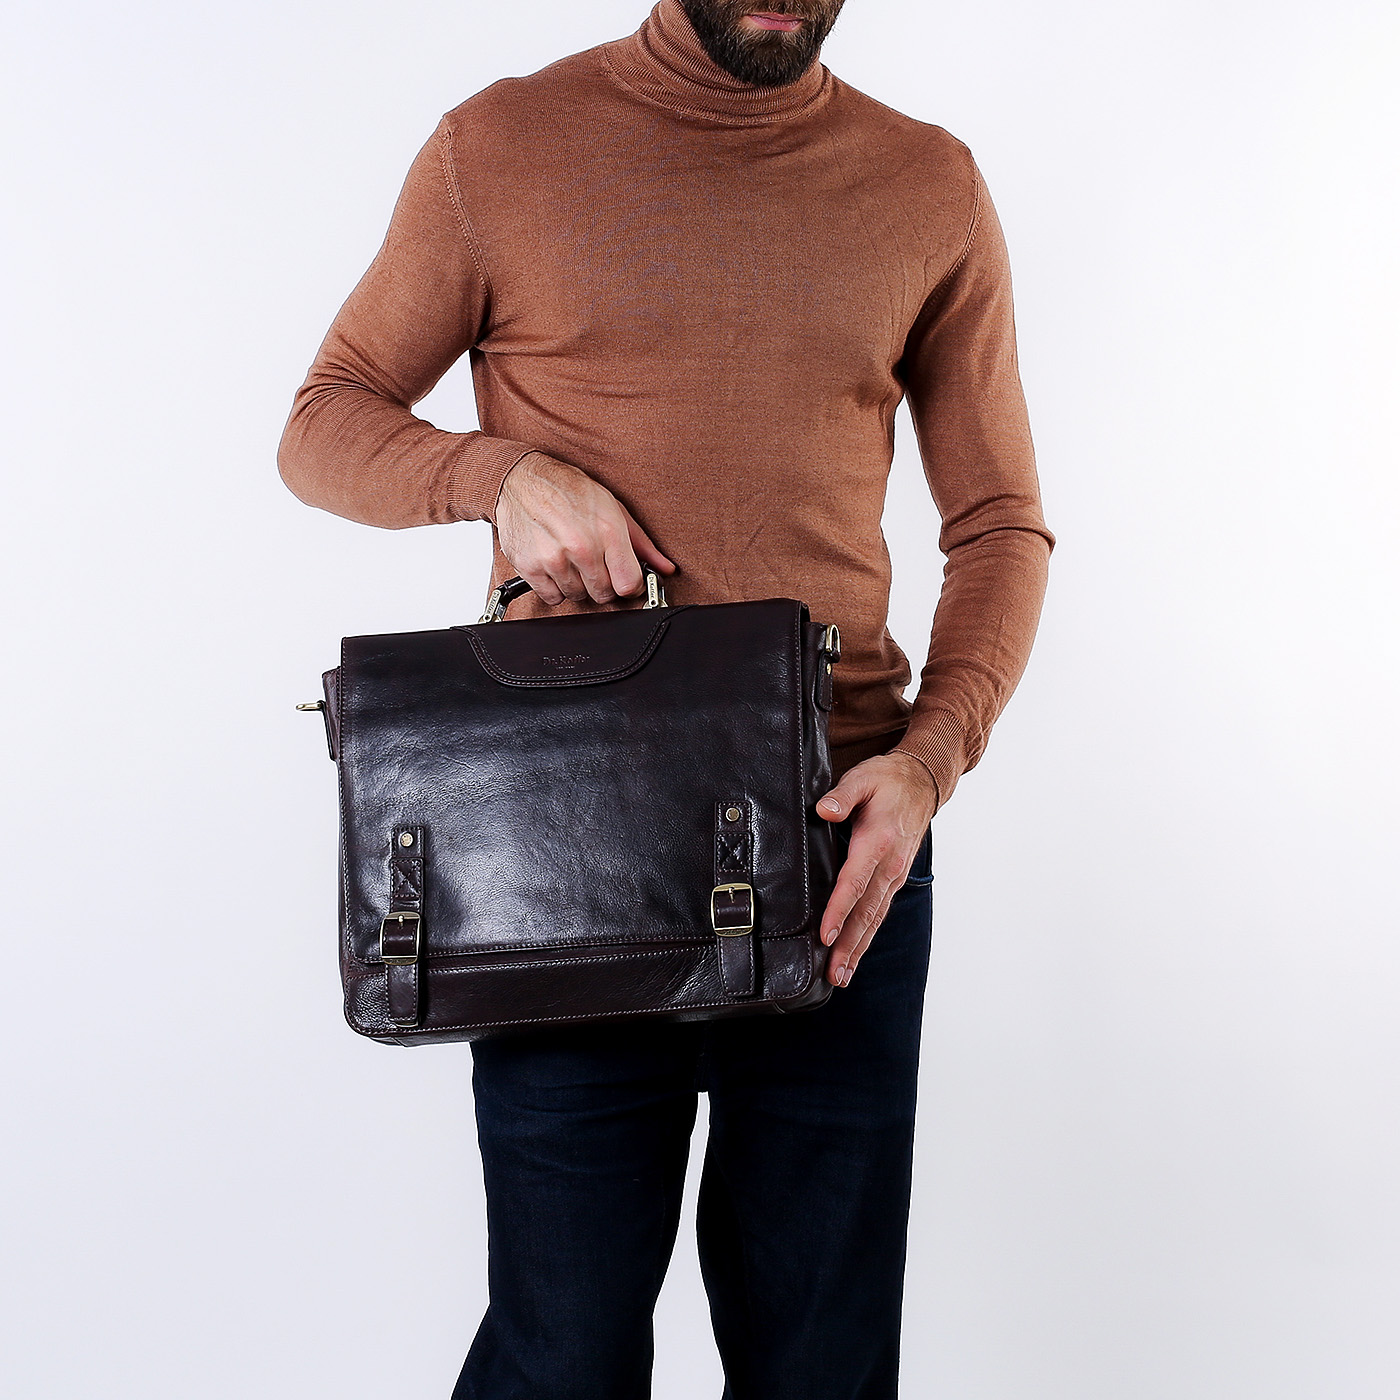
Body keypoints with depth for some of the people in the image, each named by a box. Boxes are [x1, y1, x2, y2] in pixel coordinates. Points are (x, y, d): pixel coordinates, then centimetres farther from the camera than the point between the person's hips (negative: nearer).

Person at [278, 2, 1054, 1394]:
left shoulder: (932, 190, 8)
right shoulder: (499, 148, 4)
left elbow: (1001, 523, 10)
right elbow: (322, 426, 10)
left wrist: (931, 757, -7)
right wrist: (503, 470, -12)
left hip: (840, 836, 2)